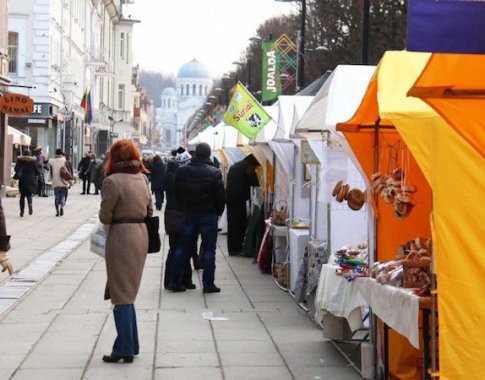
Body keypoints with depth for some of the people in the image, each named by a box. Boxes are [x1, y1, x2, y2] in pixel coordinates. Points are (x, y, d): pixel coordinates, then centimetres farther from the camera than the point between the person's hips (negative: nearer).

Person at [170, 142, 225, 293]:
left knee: (182, 248, 11)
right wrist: (218, 212, 5)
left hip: (188, 214, 3)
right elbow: (221, 197, -11)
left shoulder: (181, 171, -2)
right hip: (209, 215, -3)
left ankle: (175, 281, 13)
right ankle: (208, 284, 4)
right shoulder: (214, 173, -13)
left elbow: (177, 193, 4)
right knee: (208, 249, 3)